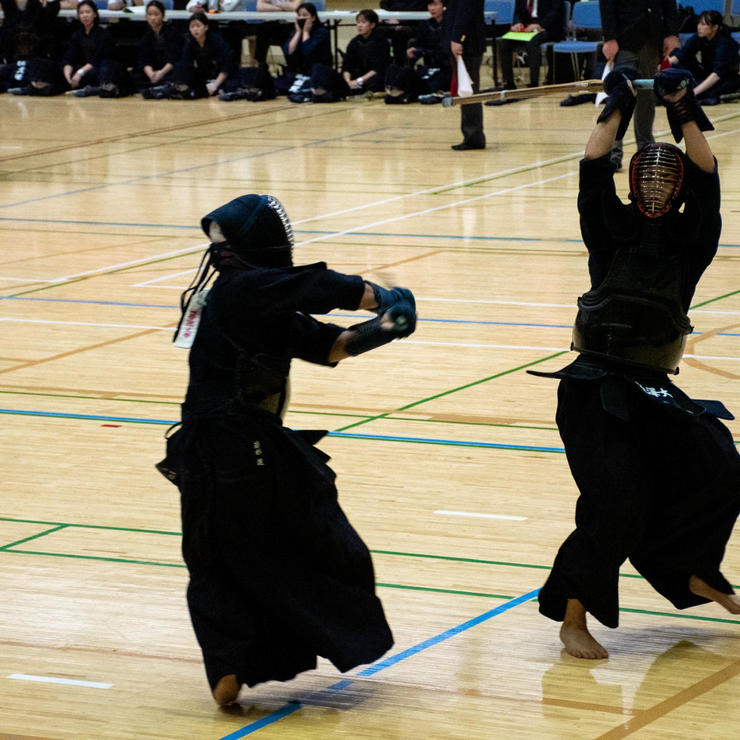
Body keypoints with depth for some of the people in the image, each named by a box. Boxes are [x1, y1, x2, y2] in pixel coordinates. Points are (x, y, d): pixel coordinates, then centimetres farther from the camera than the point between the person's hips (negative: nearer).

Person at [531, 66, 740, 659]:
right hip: (595, 388, -3)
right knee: (616, 501, -16)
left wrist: (684, 113, -11)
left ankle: (691, 572, 24)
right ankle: (573, 620, -4)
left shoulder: (690, 241, 5)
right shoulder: (613, 232, 2)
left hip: (653, 388, 3)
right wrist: (619, 106, -8)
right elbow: (593, 173, -10)